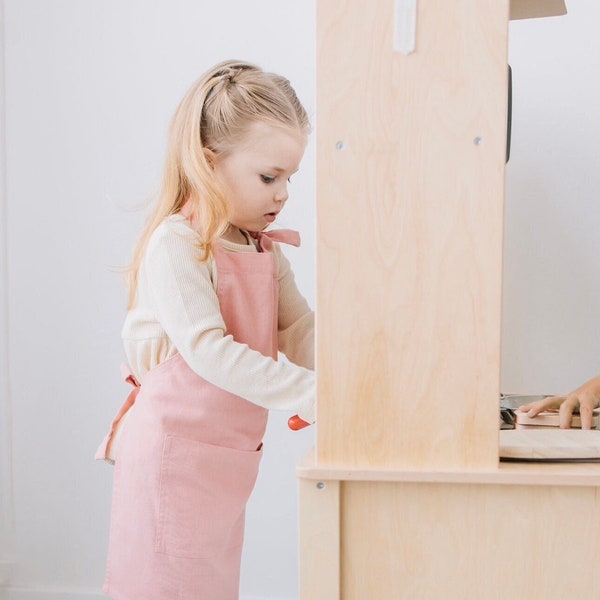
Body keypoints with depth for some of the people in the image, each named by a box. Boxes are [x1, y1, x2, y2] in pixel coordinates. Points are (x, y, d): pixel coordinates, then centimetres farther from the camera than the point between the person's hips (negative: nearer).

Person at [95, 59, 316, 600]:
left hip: (228, 454, 8)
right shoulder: (176, 244, -17)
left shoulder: (266, 249, 10)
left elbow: (301, 333, 1)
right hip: (175, 453, -8)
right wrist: (312, 395, -30)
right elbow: (210, 352, -27)